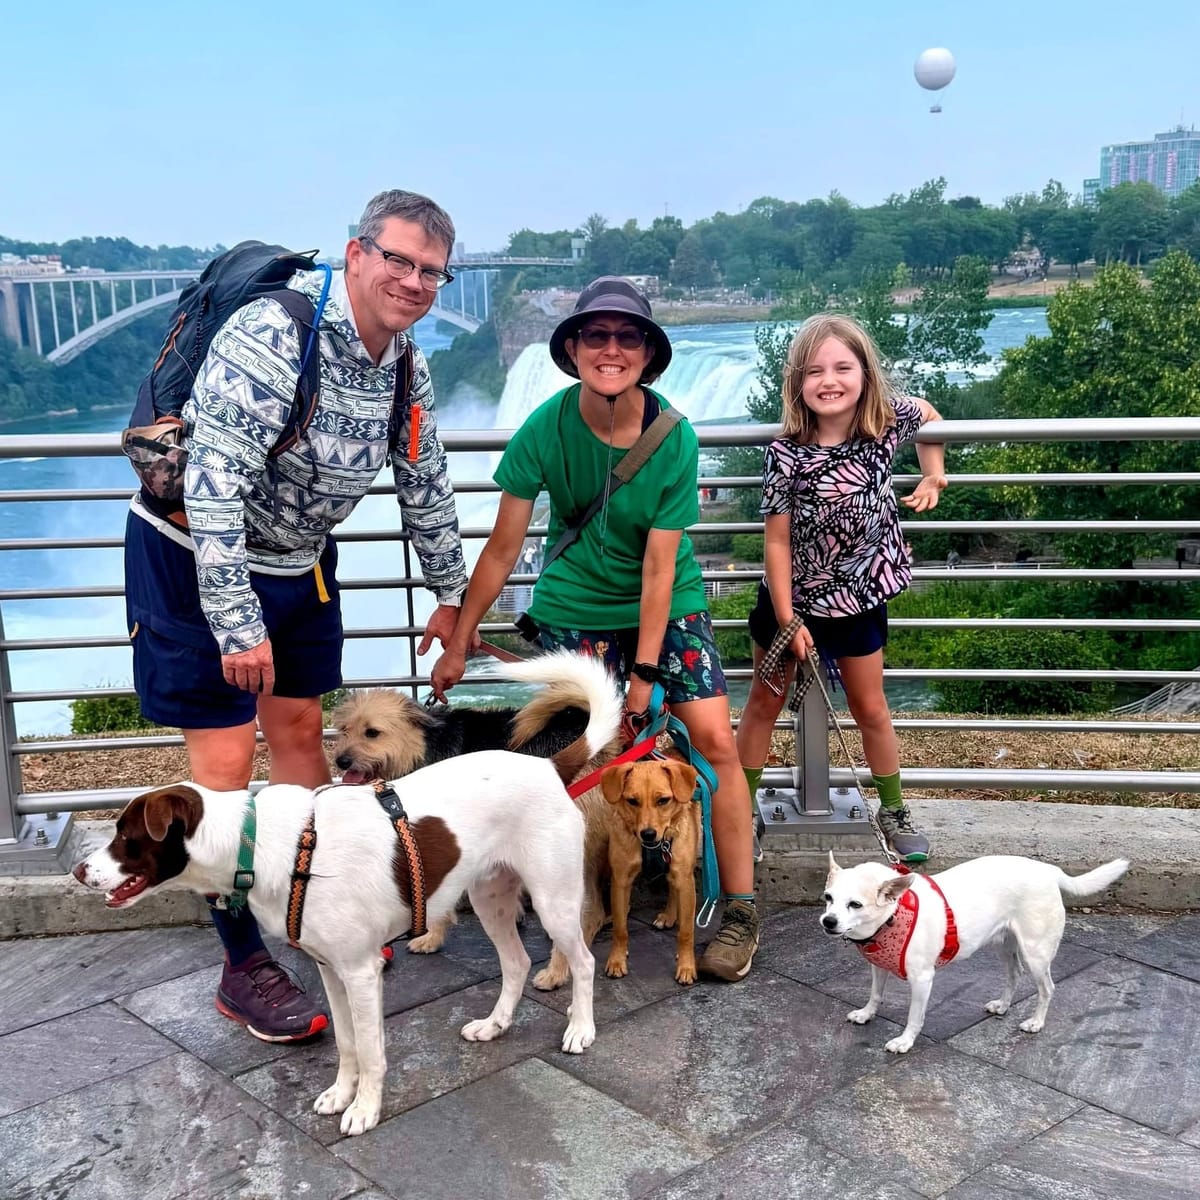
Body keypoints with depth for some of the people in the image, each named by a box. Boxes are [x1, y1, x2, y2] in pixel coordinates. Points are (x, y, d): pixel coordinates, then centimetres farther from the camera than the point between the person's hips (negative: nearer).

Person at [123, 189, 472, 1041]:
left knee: (301, 729, 14)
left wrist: (451, 594, 16)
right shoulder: (271, 337, -28)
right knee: (226, 759, -4)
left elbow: (425, 482, 11)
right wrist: (238, 625, -30)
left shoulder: (404, 363, -2)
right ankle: (245, 967, 7)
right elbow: (213, 486, -31)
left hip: (298, 561, 7)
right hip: (198, 558, -7)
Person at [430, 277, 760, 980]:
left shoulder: (675, 439, -17)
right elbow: (504, 549, -7)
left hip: (667, 604, 0)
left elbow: (659, 566, -15)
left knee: (717, 739, -12)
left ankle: (740, 910, -1)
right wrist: (460, 643, -2)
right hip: (577, 610, 0)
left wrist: (645, 672, -16)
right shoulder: (546, 429, -16)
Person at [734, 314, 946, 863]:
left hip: (858, 597, 2)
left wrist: (933, 475, 3)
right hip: (790, 596, -2)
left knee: (870, 709, 15)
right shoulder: (787, 453, -23)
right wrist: (787, 619, -15)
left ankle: (894, 812, 33)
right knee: (765, 702, 13)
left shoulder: (887, 421, -14)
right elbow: (777, 539, -17)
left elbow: (928, 415, 11)